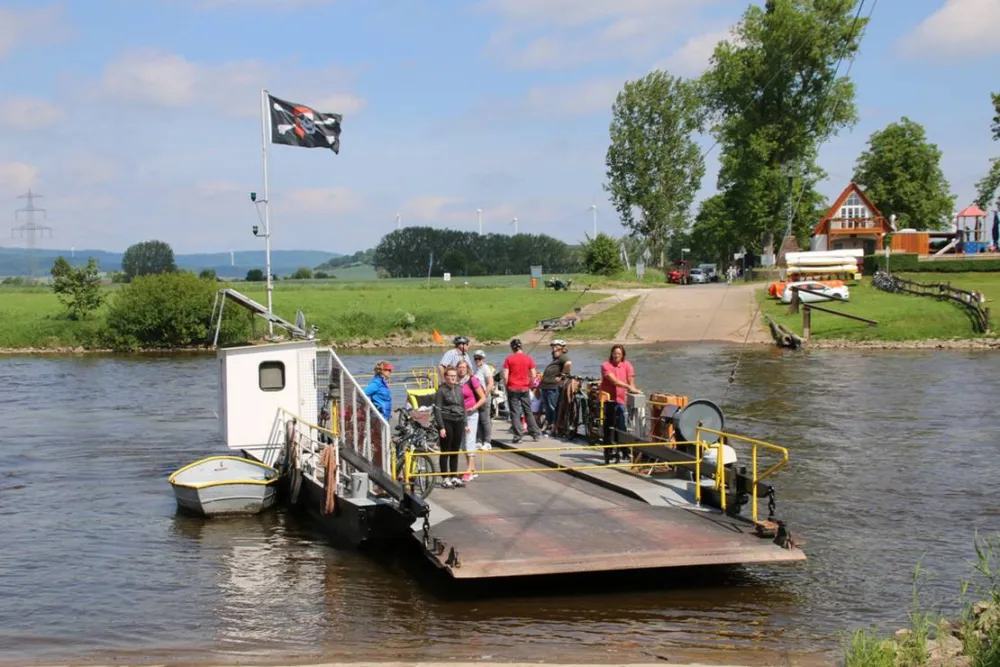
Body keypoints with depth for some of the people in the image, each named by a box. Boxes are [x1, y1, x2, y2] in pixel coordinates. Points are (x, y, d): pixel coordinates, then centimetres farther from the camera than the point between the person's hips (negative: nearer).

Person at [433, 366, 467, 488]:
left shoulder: (459, 389, 11)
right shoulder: (441, 390, -7)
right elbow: (437, 410, -9)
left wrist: (465, 423, 13)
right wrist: (441, 427, -14)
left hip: (458, 422, 5)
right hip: (446, 422, -5)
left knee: (455, 451, 10)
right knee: (445, 451, 1)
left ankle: (454, 476, 18)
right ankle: (445, 478, 6)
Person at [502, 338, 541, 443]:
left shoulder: (509, 359, -5)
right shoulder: (528, 358, 1)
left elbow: (505, 376, -9)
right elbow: (533, 375, -2)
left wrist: (506, 387, 5)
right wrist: (529, 385, 11)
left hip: (512, 388, -2)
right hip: (524, 389, 2)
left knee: (514, 413, 2)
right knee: (528, 412, 13)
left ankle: (518, 436, -3)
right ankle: (535, 434, 16)